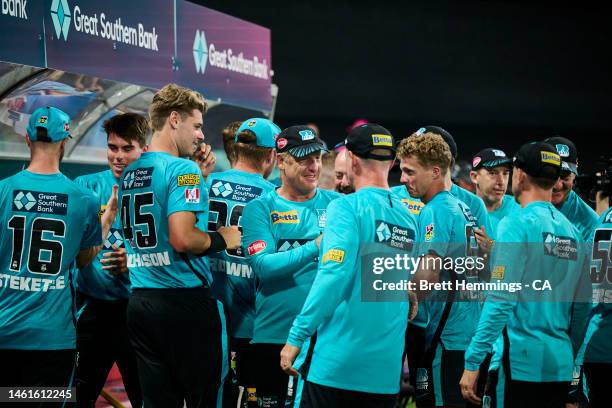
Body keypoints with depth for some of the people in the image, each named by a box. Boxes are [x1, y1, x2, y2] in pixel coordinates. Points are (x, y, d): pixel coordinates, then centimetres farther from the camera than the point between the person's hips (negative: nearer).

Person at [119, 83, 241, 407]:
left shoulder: (129, 174, 13)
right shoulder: (183, 170, -12)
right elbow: (183, 238, -23)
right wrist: (222, 239, -5)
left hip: (140, 304, 8)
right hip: (185, 302, -7)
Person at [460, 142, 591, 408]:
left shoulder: (517, 224, -9)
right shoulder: (572, 231, 11)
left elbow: (501, 301, -16)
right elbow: (582, 307, 15)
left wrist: (472, 362, -15)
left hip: (521, 361, -7)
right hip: (561, 366, 7)